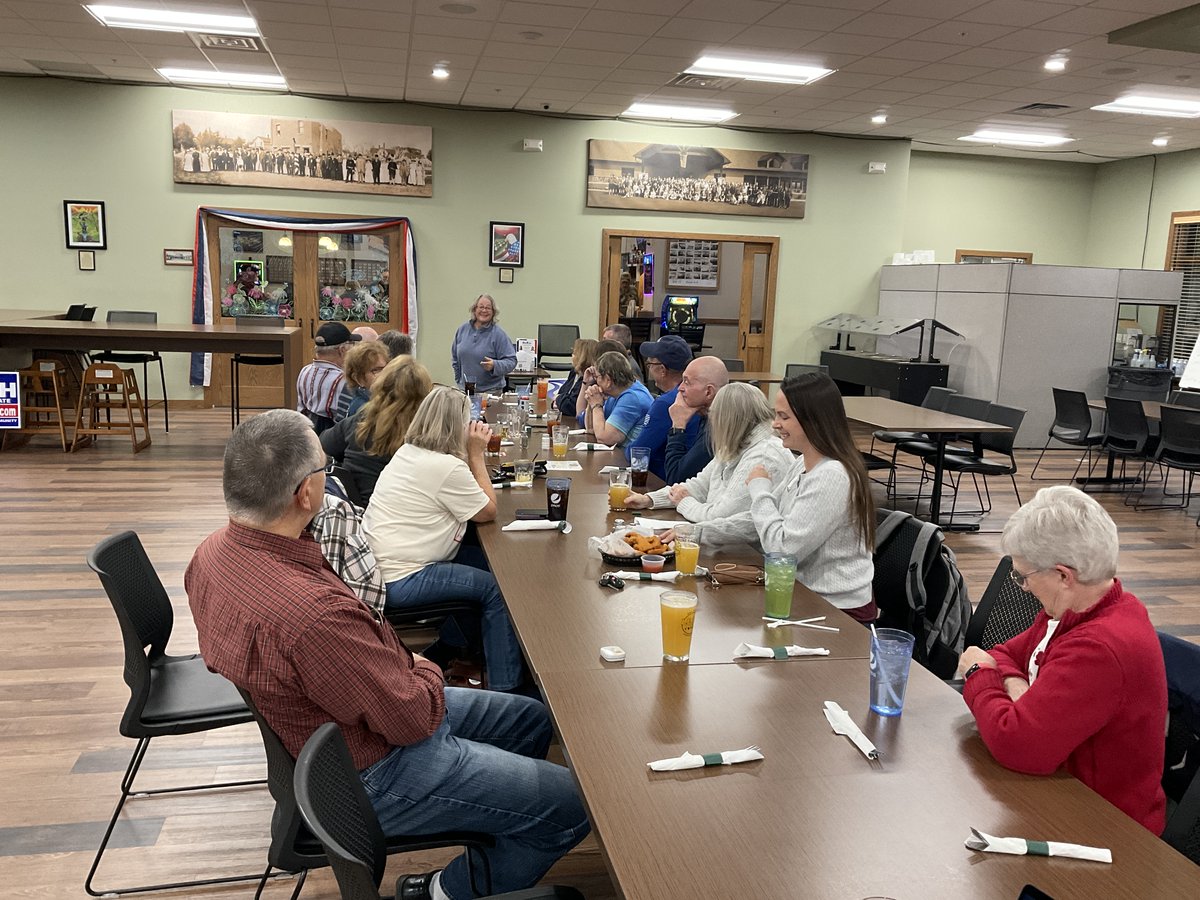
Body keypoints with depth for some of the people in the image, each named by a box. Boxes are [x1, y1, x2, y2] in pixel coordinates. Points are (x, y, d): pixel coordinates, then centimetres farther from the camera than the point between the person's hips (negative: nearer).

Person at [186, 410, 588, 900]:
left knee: (532, 720, 19)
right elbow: (414, 717, -27)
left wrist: (401, 663, 1)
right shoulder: (311, 612, -39)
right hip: (372, 777, -9)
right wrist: (425, 671, -2)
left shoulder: (214, 552, -8)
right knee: (575, 804, -3)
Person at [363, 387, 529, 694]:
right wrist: (476, 454, -6)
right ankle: (506, 686, 2)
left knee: (480, 560, 19)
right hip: (399, 582, -10)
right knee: (495, 588, -5)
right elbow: (488, 511, -9)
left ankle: (450, 646, 32)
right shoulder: (446, 466, -21)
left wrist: (472, 453, 8)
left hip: (379, 565, 10)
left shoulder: (408, 451, 8)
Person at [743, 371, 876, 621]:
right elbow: (754, 526, 8)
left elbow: (783, 549, -23)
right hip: (807, 595, 8)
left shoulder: (832, 477, -22)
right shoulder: (802, 465, 7)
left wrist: (760, 489, -12)